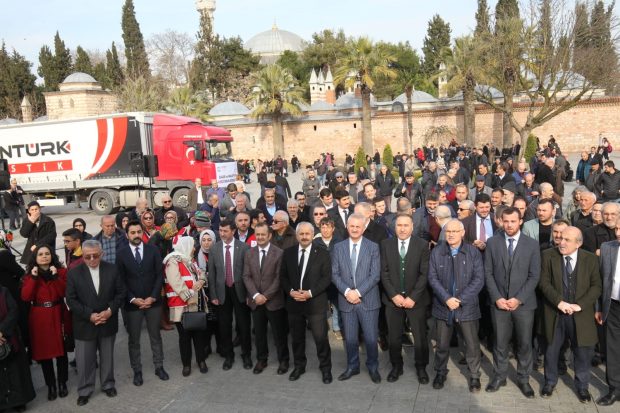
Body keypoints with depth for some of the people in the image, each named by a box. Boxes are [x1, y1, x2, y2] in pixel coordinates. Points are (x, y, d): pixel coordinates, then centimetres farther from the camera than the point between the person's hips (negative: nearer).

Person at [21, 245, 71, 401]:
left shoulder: (61, 271, 1)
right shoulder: (29, 275, 4)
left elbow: (65, 293, -11)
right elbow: (25, 297, -9)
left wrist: (56, 276, -19)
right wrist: (34, 278, -15)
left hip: (58, 316, -1)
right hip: (39, 318, 1)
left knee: (61, 351, 6)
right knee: (43, 352, 7)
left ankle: (62, 383, 22)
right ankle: (51, 385, 21)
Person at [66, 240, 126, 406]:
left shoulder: (112, 269, -6)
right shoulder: (74, 273, -9)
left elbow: (120, 293, -2)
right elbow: (71, 299, -9)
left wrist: (110, 310, -16)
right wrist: (89, 315, -17)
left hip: (108, 322, 1)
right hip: (84, 324, -1)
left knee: (107, 356, 17)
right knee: (84, 359, 9)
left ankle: (108, 384, 36)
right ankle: (84, 390, 28)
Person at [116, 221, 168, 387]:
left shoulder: (153, 250, -1)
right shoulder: (121, 254, -3)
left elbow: (160, 275, -3)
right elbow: (120, 281, -4)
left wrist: (153, 297, -11)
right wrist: (133, 299, -13)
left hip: (153, 301, 1)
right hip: (132, 303, -1)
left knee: (155, 336, 14)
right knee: (134, 339, 10)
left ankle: (159, 367, 27)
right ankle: (137, 371, 24)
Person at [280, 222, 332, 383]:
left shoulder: (322, 253, -2)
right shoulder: (288, 253, 6)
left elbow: (326, 278, -7)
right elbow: (283, 276, 7)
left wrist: (310, 293, -16)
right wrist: (291, 291, -10)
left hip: (316, 302, -3)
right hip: (294, 302, 3)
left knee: (320, 337, -2)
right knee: (296, 337, 13)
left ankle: (325, 368, 17)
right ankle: (299, 366, 31)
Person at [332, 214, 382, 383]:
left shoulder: (373, 247, -2)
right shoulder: (338, 247, 5)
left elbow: (375, 275, -7)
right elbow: (334, 274, 2)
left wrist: (358, 292, -15)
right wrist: (347, 291, -13)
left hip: (368, 300, -2)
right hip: (346, 300, 2)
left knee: (371, 338, 4)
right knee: (350, 338, 11)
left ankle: (373, 367, 26)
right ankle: (352, 366, 30)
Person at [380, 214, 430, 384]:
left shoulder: (422, 245, -5)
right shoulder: (386, 244, 0)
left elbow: (424, 274, -7)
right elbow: (384, 272, -1)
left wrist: (413, 297, -13)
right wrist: (393, 295, -11)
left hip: (416, 299, -1)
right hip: (393, 298, 1)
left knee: (420, 336, 7)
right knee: (393, 337, 9)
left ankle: (421, 367, 27)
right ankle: (396, 366, 28)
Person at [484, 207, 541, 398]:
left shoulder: (532, 245, -2)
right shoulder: (492, 242, 1)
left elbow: (534, 276, -4)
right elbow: (488, 273, 0)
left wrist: (518, 299, -12)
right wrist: (497, 298, -9)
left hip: (524, 303, 0)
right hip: (499, 302, 1)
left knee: (524, 343, 9)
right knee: (500, 342, 9)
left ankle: (523, 379, 26)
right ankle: (499, 376, 26)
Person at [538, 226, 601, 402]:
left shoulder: (591, 259, -2)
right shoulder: (548, 255, -5)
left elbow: (596, 286, -3)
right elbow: (544, 282, -8)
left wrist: (580, 305, -15)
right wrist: (559, 302, -19)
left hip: (580, 314, 1)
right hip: (555, 312, 0)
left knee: (583, 351, 11)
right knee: (552, 350, 12)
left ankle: (582, 386, 32)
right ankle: (550, 382, 33)